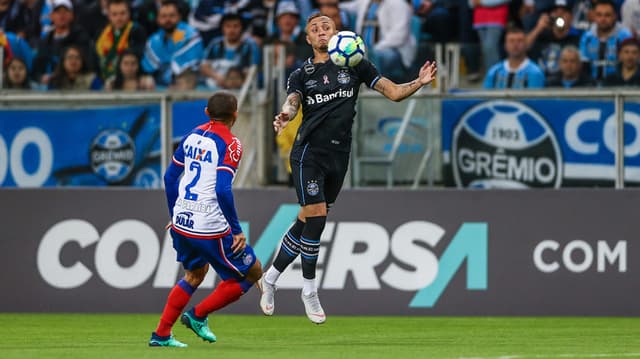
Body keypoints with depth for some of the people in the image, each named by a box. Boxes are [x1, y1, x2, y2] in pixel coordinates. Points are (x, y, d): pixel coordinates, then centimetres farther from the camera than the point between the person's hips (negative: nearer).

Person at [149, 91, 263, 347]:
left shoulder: (193, 135, 10)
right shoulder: (229, 144, -12)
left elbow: (170, 176, 17)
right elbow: (222, 191, -22)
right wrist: (237, 230, -15)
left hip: (181, 222, 7)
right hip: (210, 229, -7)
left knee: (194, 275, 29)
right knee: (252, 272, 10)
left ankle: (161, 335, 23)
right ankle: (198, 315, 10)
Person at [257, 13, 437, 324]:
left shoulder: (355, 65, 7)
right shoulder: (301, 74, 4)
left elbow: (393, 92, 3)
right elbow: (292, 102, -14)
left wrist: (418, 83, -16)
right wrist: (285, 115, -38)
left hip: (338, 157, 3)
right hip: (309, 154, -3)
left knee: (306, 224, 8)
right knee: (316, 217, -14)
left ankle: (270, 278, 25)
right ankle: (309, 291, 0)